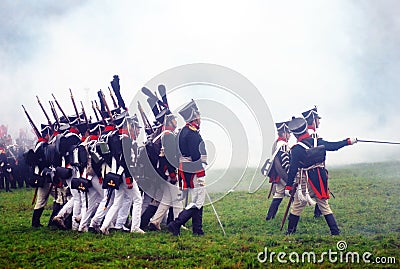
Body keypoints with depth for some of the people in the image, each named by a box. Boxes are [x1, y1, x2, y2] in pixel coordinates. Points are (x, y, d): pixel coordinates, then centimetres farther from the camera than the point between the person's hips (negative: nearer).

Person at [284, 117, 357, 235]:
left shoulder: (296, 149, -11)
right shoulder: (318, 142, -1)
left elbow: (293, 169, -11)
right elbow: (333, 146, 8)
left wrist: (288, 186, -6)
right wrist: (348, 141, 20)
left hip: (306, 183, -4)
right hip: (321, 182, 4)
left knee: (296, 208, 6)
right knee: (325, 206, 11)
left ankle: (290, 232, 12)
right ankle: (335, 231, 9)